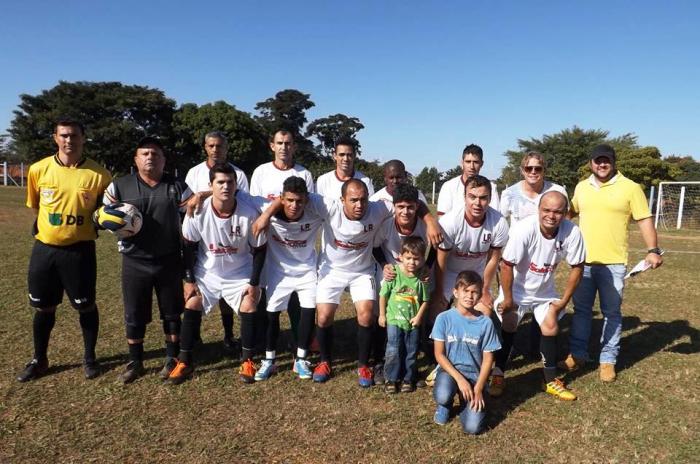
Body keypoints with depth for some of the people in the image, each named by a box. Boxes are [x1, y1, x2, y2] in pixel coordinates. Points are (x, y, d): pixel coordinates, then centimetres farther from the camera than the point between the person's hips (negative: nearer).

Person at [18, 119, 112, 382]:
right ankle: (39, 360, 31)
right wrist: (47, 226, 9)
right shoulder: (39, 169, -3)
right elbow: (34, 205, 14)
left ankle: (90, 358, 26)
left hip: (80, 250, -2)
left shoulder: (98, 175, -9)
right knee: (44, 308, 13)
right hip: (44, 248, 2)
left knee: (86, 306, 8)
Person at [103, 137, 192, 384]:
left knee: (171, 313, 10)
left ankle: (172, 359, 27)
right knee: (134, 315, 10)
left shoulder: (177, 187, 3)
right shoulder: (119, 185, 5)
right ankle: (135, 362, 28)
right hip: (134, 262, 1)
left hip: (170, 262, 0)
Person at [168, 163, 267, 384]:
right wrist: (189, 280, -7)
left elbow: (259, 249, -11)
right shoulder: (198, 212, -20)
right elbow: (189, 247, -6)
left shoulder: (249, 213, -24)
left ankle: (247, 361, 12)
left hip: (240, 274, -1)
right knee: (191, 308, -3)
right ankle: (185, 362, 13)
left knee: (249, 310, -7)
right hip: (206, 273, 1)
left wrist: (254, 283, -12)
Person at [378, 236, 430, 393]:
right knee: (393, 351, 1)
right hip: (394, 320, -2)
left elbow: (425, 300, 0)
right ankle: (391, 379, 19)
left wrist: (418, 317, -10)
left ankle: (408, 379, 30)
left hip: (412, 322, 2)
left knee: (411, 352, 13)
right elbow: (383, 295, -3)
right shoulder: (394, 273, -13)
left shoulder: (421, 278, -9)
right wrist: (382, 315, 0)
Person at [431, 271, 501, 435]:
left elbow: (487, 358, -2)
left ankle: (466, 399, 18)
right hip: (449, 369, 0)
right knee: (442, 396, -34)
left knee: (472, 427, -17)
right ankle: (445, 403, 6)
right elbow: (439, 354, -7)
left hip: (474, 374, 1)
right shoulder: (444, 318, -9)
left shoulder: (485, 322, -6)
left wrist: (478, 388, -11)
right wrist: (460, 379, -17)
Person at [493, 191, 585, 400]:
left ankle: (551, 381, 19)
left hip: (545, 290, 3)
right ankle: (498, 374, 13)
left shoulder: (572, 233, -25)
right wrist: (508, 299, -18)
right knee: (508, 326, -5)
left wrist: (564, 300, -6)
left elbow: (577, 267, -10)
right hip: (517, 288, -3)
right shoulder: (524, 229, -34)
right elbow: (507, 265, -26)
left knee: (551, 327, 2)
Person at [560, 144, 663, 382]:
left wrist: (653, 250, -16)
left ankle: (608, 360, 19)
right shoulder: (581, 187, 8)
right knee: (581, 309, 12)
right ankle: (577, 354, 24)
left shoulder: (631, 187, -4)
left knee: (611, 313, 7)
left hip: (613, 263, -3)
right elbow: (570, 212, 26)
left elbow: (644, 220, -7)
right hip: (583, 261, 4)